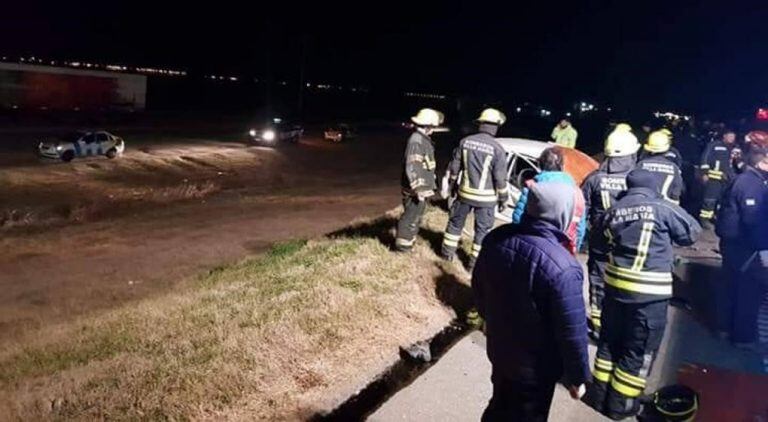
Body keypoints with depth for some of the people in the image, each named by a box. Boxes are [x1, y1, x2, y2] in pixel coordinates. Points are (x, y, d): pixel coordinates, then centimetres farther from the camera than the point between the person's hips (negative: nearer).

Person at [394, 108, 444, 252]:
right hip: (416, 190, -10)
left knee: (416, 216, 20)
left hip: (423, 187, 10)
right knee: (411, 217, 0)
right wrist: (418, 189, -25)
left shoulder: (424, 139, 10)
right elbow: (411, 168, -26)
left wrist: (429, 184, 22)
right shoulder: (416, 141, -22)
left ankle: (409, 241, 33)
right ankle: (402, 244, 11)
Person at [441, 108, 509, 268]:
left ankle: (448, 251, 31)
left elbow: (454, 166, 5)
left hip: (465, 192, 3)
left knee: (456, 222, 20)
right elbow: (500, 178, -11)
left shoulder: (465, 141, -2)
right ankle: (475, 261, 15)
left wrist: (451, 183, 19)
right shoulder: (497, 149, -14)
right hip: (486, 197, -3)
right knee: (482, 229, 10)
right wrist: (503, 199, 0)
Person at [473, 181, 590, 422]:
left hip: (499, 349, 6)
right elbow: (572, 333, -25)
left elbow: (479, 288, 4)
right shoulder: (562, 268, -34)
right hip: (536, 367, -5)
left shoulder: (496, 239, -13)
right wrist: (577, 377, -8)